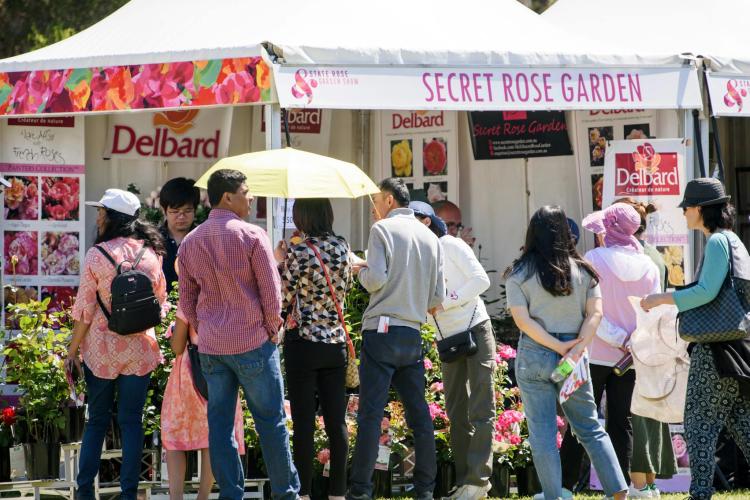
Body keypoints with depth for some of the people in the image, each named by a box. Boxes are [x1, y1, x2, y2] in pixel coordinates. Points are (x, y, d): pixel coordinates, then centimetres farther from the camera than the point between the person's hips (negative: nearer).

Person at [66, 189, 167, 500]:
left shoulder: (96, 255, -11)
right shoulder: (151, 253, 0)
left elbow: (84, 310, -8)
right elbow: (161, 302, 10)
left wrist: (72, 351, 1)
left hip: (101, 347, -2)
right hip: (140, 349, 2)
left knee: (97, 419, 11)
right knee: (131, 421, 7)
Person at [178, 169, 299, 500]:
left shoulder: (190, 243, 6)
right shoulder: (251, 237, -11)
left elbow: (187, 300, 10)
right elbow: (271, 290, -10)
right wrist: (272, 328, 4)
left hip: (210, 347, 5)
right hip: (252, 342, -5)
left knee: (220, 423, 6)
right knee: (270, 420, 4)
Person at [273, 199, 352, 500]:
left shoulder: (298, 255, -13)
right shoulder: (343, 248, 3)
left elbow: (282, 302, -9)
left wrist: (279, 263, 4)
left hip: (303, 343, -5)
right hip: (336, 342, 5)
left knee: (303, 422, -1)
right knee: (337, 421, 7)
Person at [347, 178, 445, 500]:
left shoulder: (383, 229, -4)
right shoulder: (430, 238, 13)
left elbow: (375, 279, -14)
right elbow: (437, 298, 11)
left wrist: (361, 271, 7)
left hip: (383, 331, -5)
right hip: (413, 335, 5)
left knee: (370, 413, -7)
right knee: (419, 413, 9)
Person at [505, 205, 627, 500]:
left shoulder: (519, 273, -3)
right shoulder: (582, 270, 3)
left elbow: (522, 319, -10)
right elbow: (595, 313, -4)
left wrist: (558, 347, -11)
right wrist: (576, 349, -12)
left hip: (534, 355, -2)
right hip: (574, 356, 2)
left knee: (542, 433, 4)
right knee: (590, 429, 12)